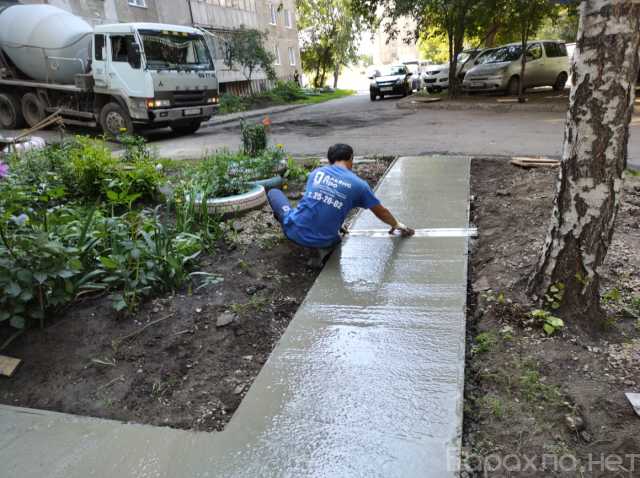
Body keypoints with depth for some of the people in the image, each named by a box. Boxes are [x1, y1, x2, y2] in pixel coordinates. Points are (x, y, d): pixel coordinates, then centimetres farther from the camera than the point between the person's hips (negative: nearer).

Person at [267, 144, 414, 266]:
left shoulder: (316, 172, 8)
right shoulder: (358, 184, 0)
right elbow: (381, 212, 12)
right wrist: (397, 225, 34)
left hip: (295, 232, 3)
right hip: (322, 241, -3)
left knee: (274, 192, 25)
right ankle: (324, 247, 4)